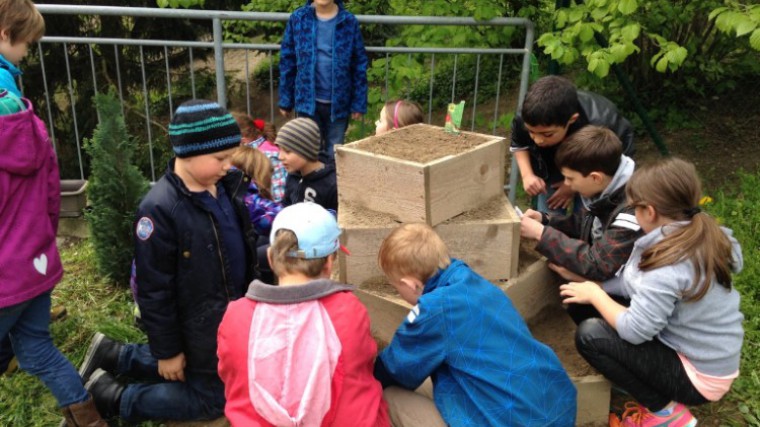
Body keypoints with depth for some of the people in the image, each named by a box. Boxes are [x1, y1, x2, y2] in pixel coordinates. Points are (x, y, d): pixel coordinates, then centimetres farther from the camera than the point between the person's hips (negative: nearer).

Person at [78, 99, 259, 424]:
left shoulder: (225, 187, -4)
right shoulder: (160, 208, -27)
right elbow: (155, 289, -20)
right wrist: (167, 350, -13)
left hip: (233, 312, 8)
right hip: (199, 326, -7)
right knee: (211, 400, 8)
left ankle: (113, 356, 34)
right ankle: (112, 396, 20)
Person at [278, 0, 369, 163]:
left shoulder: (348, 21, -3)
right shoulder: (298, 18, -1)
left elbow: (359, 64, 0)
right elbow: (287, 60, 3)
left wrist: (359, 103, -3)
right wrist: (285, 100, 3)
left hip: (338, 102, 0)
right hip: (307, 100, 0)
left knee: (334, 156, 10)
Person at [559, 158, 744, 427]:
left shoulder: (668, 264, -29)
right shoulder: (706, 236, -1)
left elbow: (635, 331, -26)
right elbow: (640, 284, 6)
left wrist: (595, 294, -10)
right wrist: (595, 286, 8)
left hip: (698, 376, -9)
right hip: (714, 359, 9)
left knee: (589, 335, -14)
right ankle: (662, 397, 13)